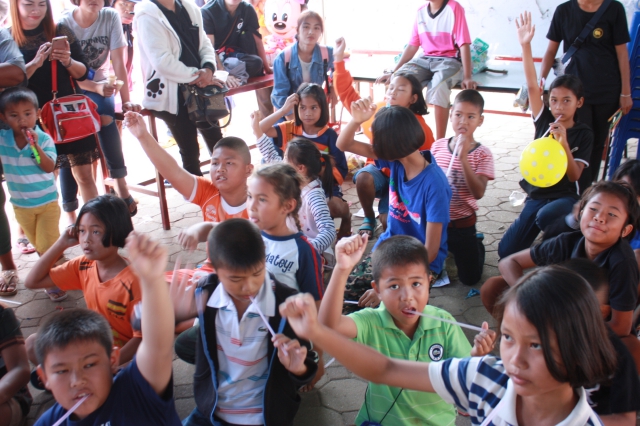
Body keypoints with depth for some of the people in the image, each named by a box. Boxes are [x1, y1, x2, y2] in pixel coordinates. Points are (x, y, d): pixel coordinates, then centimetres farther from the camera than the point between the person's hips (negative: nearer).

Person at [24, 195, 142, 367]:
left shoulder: (132, 280, -24)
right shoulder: (83, 266, -3)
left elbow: (141, 337, -21)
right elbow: (32, 282, 3)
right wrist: (61, 244, -6)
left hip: (123, 354, -7)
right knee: (33, 344, -1)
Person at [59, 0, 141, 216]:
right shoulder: (64, 24, -16)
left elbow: (118, 62, -14)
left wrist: (126, 100, -21)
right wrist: (96, 87, -36)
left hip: (99, 83, 1)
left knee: (105, 114, -32)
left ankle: (121, 186, -26)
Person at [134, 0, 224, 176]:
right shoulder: (148, 15, -13)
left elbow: (204, 43, 10)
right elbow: (162, 61, -21)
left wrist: (208, 68, -11)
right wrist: (196, 76, -17)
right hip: (173, 94, -7)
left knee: (217, 144, 17)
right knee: (190, 152, 3)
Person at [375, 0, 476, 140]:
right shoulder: (420, 11, 9)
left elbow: (464, 44, -12)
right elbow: (412, 46, 12)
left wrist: (467, 76, -21)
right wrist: (394, 71, 6)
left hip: (450, 60, -5)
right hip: (426, 60, 5)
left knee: (438, 87, -36)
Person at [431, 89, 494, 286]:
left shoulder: (482, 154, -13)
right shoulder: (437, 146, -4)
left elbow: (478, 193, -25)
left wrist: (463, 158, -32)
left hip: (462, 223, -2)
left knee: (470, 278, 4)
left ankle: (476, 243, 33)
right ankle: (445, 247, 37)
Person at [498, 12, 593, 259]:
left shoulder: (584, 134, -6)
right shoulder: (544, 121, 1)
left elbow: (575, 176, -13)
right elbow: (532, 86, -10)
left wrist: (564, 143, -27)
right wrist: (525, 45, -20)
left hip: (566, 197, -4)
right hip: (537, 195, 4)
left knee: (546, 216, -42)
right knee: (507, 253, -4)